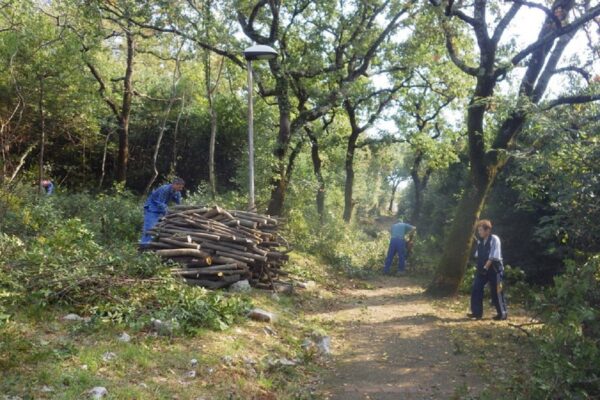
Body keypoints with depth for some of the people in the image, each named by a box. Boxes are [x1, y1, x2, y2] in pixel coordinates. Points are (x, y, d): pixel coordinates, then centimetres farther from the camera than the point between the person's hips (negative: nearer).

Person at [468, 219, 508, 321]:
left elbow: (493, 256, -17)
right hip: (482, 269, 6)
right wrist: (479, 267, 4)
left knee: (496, 292, 3)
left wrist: (486, 267, -20)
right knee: (476, 289, 0)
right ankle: (477, 312, 9)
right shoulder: (480, 240, 7)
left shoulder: (494, 239, -13)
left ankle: (502, 313, 18)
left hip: (493, 269, -6)